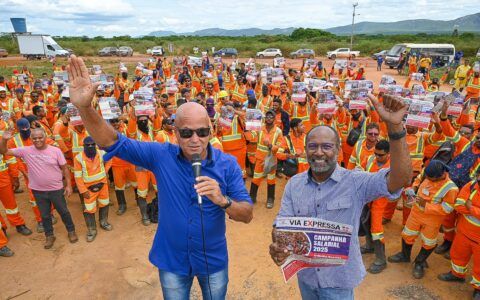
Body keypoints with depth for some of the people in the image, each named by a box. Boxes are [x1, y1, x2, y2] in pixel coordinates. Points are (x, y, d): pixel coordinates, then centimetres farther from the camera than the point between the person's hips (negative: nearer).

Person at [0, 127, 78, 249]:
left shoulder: (55, 150, -11)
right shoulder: (25, 151, -6)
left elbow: (64, 169, -6)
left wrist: (68, 185, -6)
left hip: (56, 189, -2)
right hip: (38, 191, 2)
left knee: (63, 212, 14)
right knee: (45, 215, 18)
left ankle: (71, 231, 35)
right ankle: (49, 236, 37)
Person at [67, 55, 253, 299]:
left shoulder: (227, 164, -17)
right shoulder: (161, 156, -16)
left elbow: (247, 215, -15)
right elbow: (111, 142, -18)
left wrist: (223, 200, -35)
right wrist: (84, 107, -35)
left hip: (213, 259, 0)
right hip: (172, 260, 1)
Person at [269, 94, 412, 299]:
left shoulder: (355, 182, -16)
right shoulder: (294, 184, -6)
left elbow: (400, 179, -28)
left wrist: (394, 126, -38)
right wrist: (277, 246, -28)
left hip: (339, 279, -3)